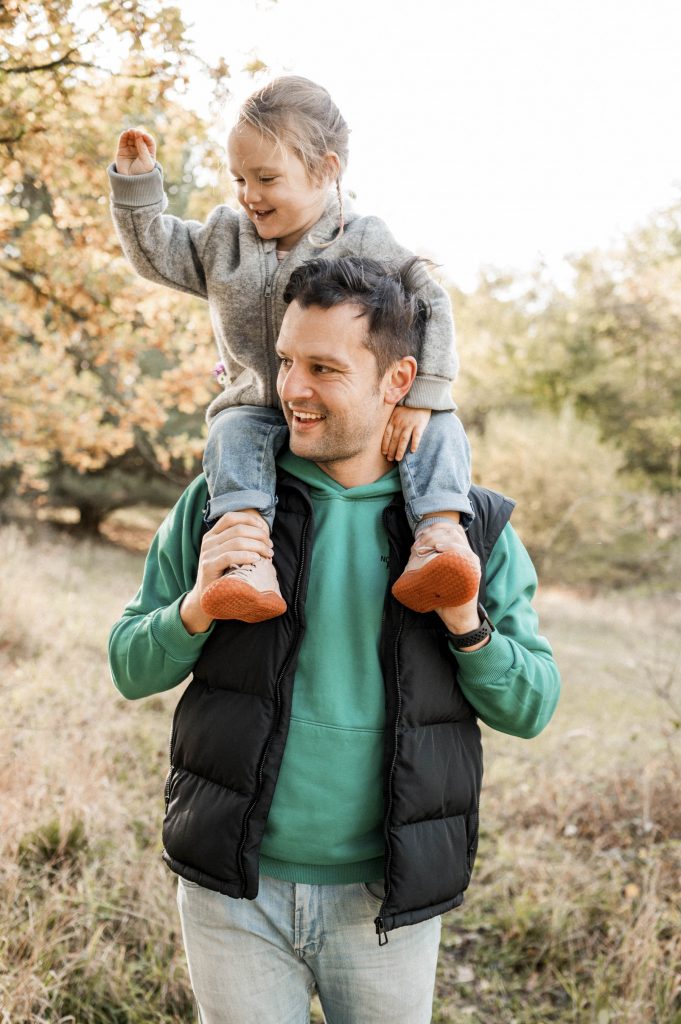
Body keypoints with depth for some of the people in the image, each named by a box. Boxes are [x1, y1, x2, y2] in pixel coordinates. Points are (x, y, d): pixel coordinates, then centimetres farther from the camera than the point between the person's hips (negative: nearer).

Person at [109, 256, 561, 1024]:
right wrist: (197, 605, -18)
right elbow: (131, 668, 1)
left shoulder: (470, 526, -4)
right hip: (235, 892, 0)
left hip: (387, 901, 0)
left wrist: (466, 621, -18)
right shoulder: (218, 504, -3)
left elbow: (532, 708, 0)